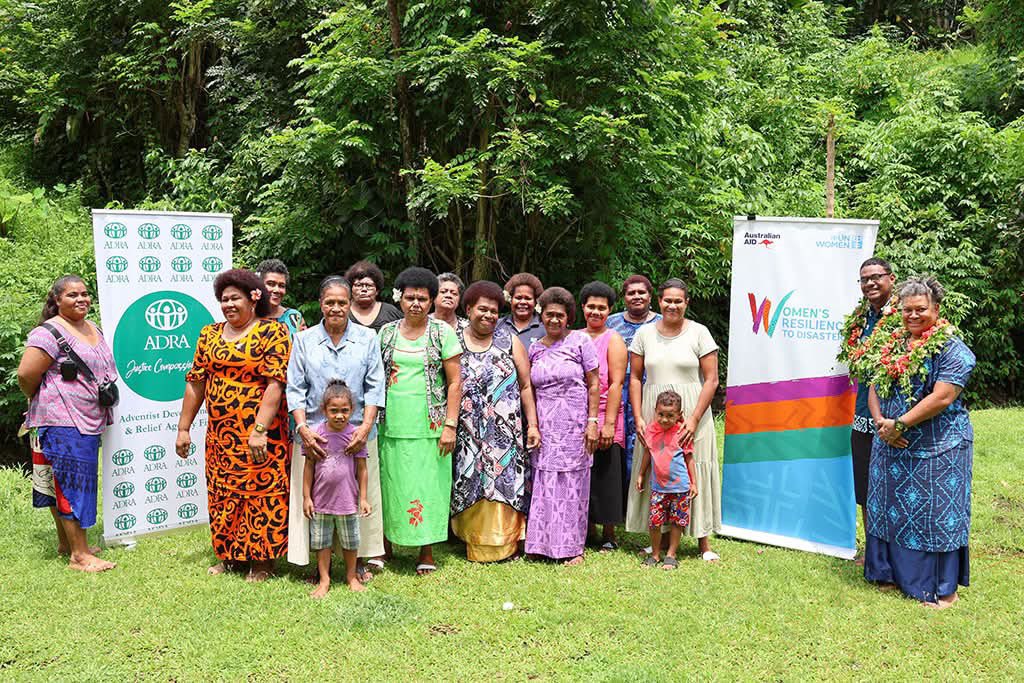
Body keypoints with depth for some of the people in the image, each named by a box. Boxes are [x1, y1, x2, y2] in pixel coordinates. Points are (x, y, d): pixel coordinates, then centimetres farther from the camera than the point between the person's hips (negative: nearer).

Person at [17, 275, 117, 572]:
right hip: (62, 423, -8)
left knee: (64, 483, 17)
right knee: (73, 484, -5)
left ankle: (66, 543, 27)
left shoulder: (94, 329, 13)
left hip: (89, 421, 8)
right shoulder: (50, 333, -14)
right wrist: (41, 401, -3)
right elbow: (26, 375, -19)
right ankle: (79, 555, 0)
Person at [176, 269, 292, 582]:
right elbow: (196, 383, 12)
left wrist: (259, 430, -23)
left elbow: (275, 384, -16)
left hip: (261, 435, -6)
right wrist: (183, 428, 9)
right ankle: (230, 555, 28)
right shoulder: (210, 334, 11)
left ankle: (262, 561, 16)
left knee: (262, 492, 1)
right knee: (221, 493, 12)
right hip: (220, 434, 6)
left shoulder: (272, 332, -7)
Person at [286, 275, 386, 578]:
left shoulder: (367, 338, 5)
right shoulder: (304, 340, 6)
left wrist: (365, 427, -11)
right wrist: (303, 429, -10)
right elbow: (295, 389, 3)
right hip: (315, 434, 0)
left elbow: (375, 387, 1)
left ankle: (359, 559, 18)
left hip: (358, 434, 0)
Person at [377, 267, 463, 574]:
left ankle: (427, 552, 14)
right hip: (392, 424, 2)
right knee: (391, 485, 6)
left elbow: (455, 383, -3)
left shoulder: (443, 333, 0)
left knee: (428, 485, 2)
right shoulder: (386, 333, 9)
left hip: (430, 425, -2)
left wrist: (450, 425, -9)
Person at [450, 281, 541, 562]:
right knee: (473, 489, 3)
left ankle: (504, 543, 15)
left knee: (505, 485, 1)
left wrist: (533, 425, 0)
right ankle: (476, 546, 16)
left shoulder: (509, 341, 5)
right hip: (469, 436, 0)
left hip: (507, 434, 0)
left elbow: (526, 386, 5)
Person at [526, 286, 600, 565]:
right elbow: (531, 390, 14)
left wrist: (593, 421, -7)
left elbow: (594, 384, -1)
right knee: (544, 485, 4)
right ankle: (543, 542, 16)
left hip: (574, 425, -3)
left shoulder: (580, 341, 0)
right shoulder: (534, 348, 10)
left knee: (573, 484, 3)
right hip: (544, 427, 3)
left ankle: (573, 547, 15)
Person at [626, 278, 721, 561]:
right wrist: (638, 418, -2)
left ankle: (703, 542, 13)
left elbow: (711, 379, -4)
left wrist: (694, 419, -12)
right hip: (653, 416, 2)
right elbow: (635, 378, 7)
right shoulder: (645, 333, 6)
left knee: (694, 472, 1)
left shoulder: (699, 333, -1)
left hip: (691, 415, -2)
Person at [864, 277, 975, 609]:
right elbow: (874, 386, 9)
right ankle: (895, 573, 30)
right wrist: (880, 422, -8)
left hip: (937, 449, -6)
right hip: (891, 446, 7)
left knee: (936, 513, 1)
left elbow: (942, 398, -20)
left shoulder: (951, 348, -11)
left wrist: (899, 424, -19)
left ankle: (943, 589, 15)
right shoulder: (893, 343, 10)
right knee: (891, 509, 14)